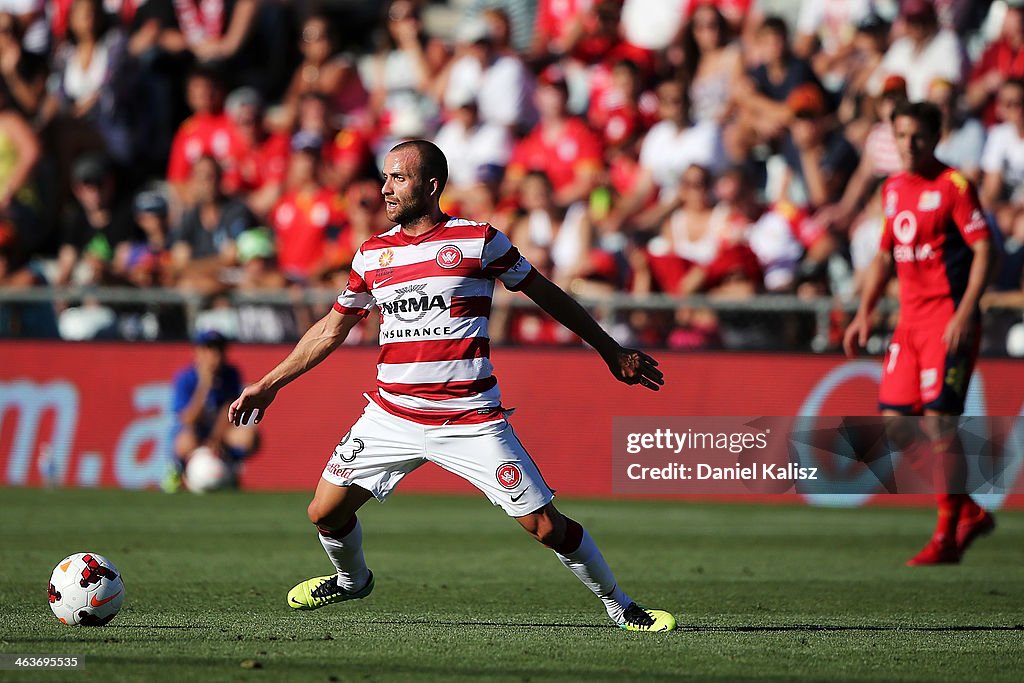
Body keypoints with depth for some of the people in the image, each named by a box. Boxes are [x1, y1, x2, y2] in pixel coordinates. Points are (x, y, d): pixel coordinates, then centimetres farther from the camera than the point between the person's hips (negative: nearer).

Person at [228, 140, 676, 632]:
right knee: (325, 513, 2)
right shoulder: (372, 254, 7)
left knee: (546, 527, -8)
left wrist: (612, 352, 12)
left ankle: (620, 607, 11)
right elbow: (332, 330, 20)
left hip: (471, 420, -4)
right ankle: (352, 579, 35)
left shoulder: (479, 241, -5)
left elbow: (546, 295, 6)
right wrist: (269, 384, 19)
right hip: (391, 418, 4)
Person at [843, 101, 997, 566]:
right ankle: (970, 513, 16)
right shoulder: (893, 190, 14)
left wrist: (965, 314, -20)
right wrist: (864, 313, 16)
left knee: (939, 420, -13)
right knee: (895, 422, 3)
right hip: (909, 318, 8)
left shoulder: (953, 186, -8)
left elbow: (984, 250, -12)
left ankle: (947, 538, -6)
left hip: (948, 317, -8)